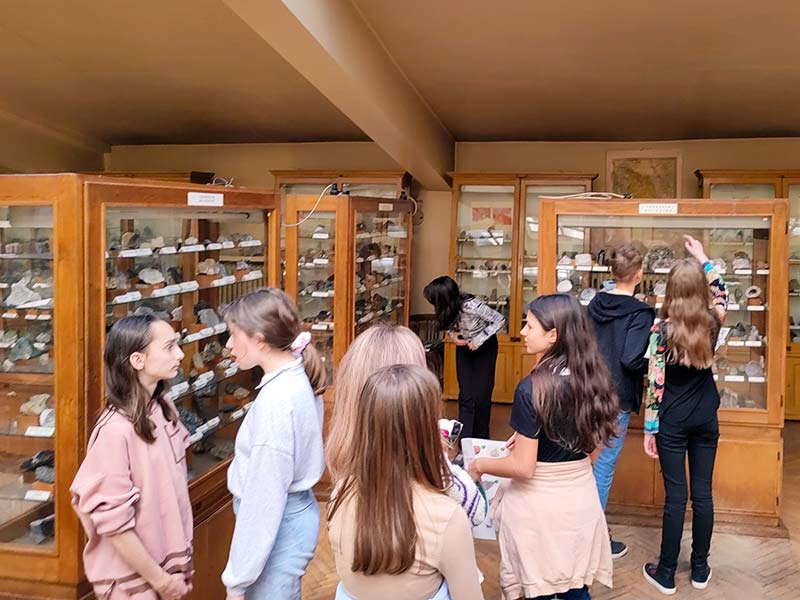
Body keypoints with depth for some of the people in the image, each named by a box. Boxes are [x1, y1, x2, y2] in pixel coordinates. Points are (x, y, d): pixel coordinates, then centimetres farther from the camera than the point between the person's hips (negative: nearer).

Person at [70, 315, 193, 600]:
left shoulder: (164, 409, -2)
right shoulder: (116, 429, -24)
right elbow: (113, 523, -21)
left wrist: (173, 569, 9)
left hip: (166, 561, 7)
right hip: (132, 576, -7)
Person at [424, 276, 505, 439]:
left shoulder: (471, 306, -34)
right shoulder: (448, 308, -19)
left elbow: (500, 320, -24)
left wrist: (479, 340, -26)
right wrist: (452, 334, -16)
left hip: (484, 347, -4)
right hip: (464, 346, 4)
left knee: (481, 395, -1)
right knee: (466, 395, -6)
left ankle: (481, 440, 17)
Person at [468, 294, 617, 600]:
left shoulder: (531, 388, -22)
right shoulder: (592, 378, -2)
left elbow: (522, 467, -20)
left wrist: (480, 465, -3)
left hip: (540, 501, -6)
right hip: (581, 496, 6)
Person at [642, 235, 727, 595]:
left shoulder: (662, 330, -15)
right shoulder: (713, 322, -6)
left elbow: (655, 384, -13)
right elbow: (721, 293, 18)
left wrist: (649, 430, -4)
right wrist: (703, 258, 23)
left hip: (672, 423, -3)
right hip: (706, 419, 3)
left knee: (676, 497, 2)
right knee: (703, 494, 11)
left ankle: (666, 575, 14)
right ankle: (700, 570, 24)